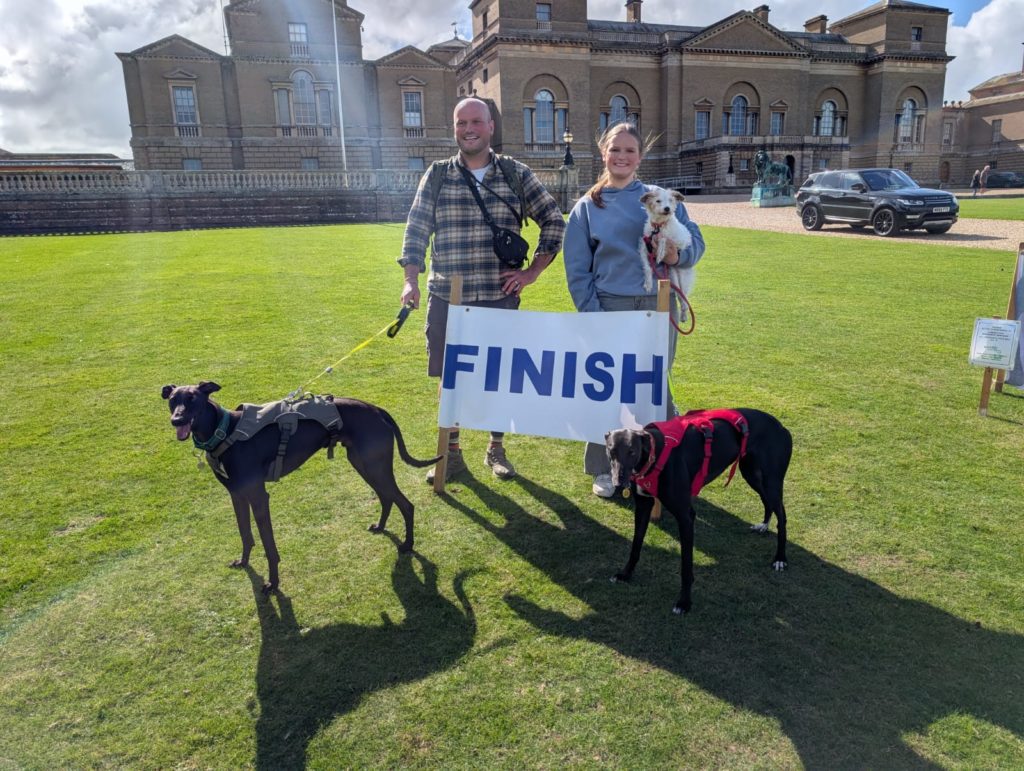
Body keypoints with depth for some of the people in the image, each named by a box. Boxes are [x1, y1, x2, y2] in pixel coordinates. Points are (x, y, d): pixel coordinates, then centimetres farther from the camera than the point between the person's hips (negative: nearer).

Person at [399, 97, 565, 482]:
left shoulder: (516, 174, 3)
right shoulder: (437, 176, 5)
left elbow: (554, 221, 8)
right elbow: (416, 230, 3)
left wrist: (532, 271, 1)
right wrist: (411, 281, -9)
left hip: (500, 296, 0)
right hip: (447, 298, 1)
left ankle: (496, 450, 27)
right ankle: (452, 454, 24)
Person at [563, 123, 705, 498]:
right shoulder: (587, 207, 6)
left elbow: (695, 239, 3)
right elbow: (577, 269, 3)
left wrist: (678, 254, -19)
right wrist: (591, 314, -6)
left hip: (657, 306, 1)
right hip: (610, 308, 0)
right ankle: (604, 470, 19)